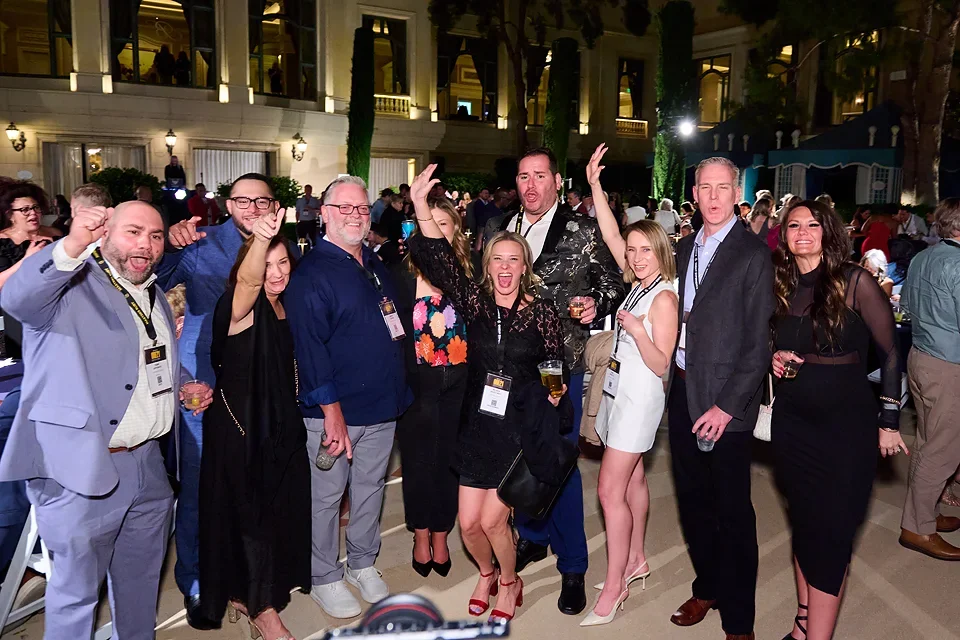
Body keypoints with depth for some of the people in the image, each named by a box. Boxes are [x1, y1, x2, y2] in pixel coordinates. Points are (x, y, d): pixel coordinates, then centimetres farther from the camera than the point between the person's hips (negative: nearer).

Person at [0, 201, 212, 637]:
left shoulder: (156, 299, 15)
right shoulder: (71, 283, -10)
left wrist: (185, 387, 11)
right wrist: (71, 247, -47)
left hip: (148, 464, 8)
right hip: (82, 468, -7)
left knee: (142, 581, 21)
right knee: (77, 589, 7)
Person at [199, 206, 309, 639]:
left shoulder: (282, 306, 6)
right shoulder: (241, 306, -17)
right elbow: (248, 281, -42)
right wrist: (260, 238, -58)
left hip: (279, 427, 8)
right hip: (240, 429, -8)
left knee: (278, 509, 16)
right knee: (249, 513, 3)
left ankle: (248, 594, 38)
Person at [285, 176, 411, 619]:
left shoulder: (376, 266, 11)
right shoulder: (311, 273, -13)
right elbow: (309, 347, -18)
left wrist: (398, 393, 14)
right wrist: (332, 412, -20)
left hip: (382, 406, 7)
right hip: (335, 411, -7)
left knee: (371, 488, 19)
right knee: (327, 495, 8)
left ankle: (363, 563, 37)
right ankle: (324, 578, 27)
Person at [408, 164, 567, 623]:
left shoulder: (541, 310, -5)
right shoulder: (474, 301, -1)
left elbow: (556, 369, 4)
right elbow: (439, 261, -13)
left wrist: (552, 395, -11)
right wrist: (421, 206, -22)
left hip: (521, 429, -2)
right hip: (477, 425, 3)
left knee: (492, 520, -1)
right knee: (469, 523, 6)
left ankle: (509, 583, 31)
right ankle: (486, 574, 39)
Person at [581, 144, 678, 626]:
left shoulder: (663, 298, -16)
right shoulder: (639, 283, 6)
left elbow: (660, 365, -16)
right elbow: (611, 235, 3)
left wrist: (638, 332, -32)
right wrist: (595, 186, -2)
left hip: (639, 397, -8)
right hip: (619, 389, 8)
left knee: (610, 489, -8)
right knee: (632, 480, 18)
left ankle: (614, 587, 1)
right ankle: (636, 561, 32)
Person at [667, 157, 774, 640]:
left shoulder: (753, 254, -9)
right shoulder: (685, 248, 11)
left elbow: (759, 342, -13)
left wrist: (727, 405, -16)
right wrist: (667, 374, 2)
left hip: (725, 401, -6)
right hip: (682, 391, 6)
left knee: (732, 510, 5)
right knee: (692, 499, 17)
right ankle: (707, 587, 38)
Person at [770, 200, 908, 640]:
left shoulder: (854, 281, -9)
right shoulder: (780, 286, 4)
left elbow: (891, 351, -6)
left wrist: (889, 421, -7)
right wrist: (775, 358, -5)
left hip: (846, 421, -4)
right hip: (792, 418, 5)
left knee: (832, 530, 0)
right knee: (803, 521, 13)